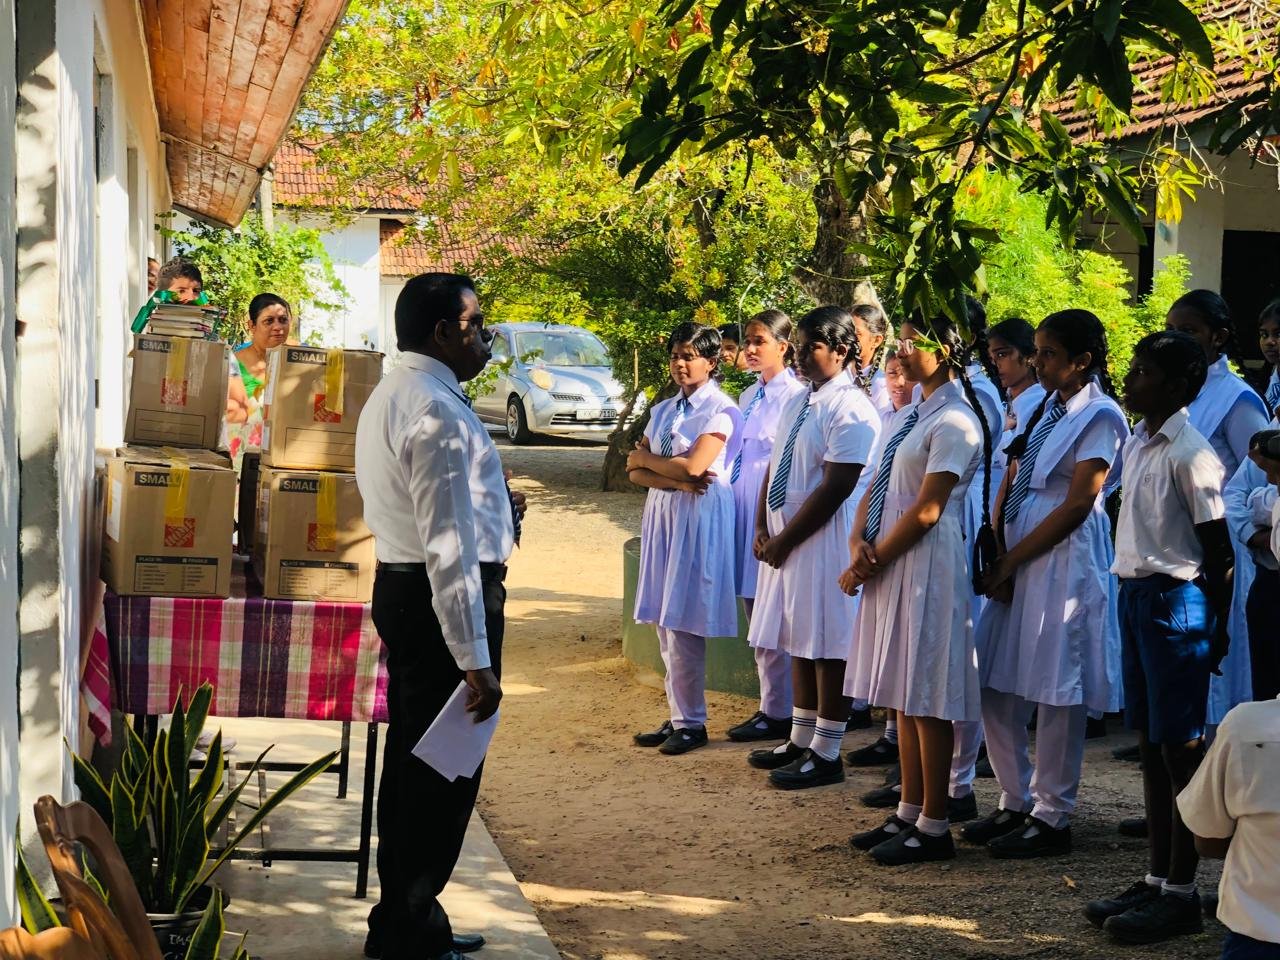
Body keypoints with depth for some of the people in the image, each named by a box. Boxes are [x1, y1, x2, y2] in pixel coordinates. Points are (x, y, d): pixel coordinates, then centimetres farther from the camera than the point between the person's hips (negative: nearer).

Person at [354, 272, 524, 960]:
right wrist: (475, 661, -24)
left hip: (401, 587, 11)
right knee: (444, 771, -2)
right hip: (444, 597, -11)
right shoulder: (438, 412, -20)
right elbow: (449, 547, -25)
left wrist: (491, 508, 19)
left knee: (414, 760, 18)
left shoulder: (391, 395, 13)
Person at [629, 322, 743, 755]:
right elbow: (636, 472, 7)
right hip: (662, 512, 7)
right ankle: (677, 715, 13)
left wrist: (646, 458, -1)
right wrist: (676, 480, -11)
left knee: (682, 622, -7)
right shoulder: (663, 410, 15)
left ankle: (691, 723, 2)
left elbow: (693, 467, -16)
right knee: (665, 621, 6)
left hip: (699, 516, -7)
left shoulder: (721, 410, -7)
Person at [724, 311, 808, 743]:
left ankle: (778, 712, 4)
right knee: (755, 615, 12)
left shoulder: (795, 395, -11)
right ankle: (769, 704, 20)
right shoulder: (748, 396, 15)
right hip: (744, 507, 9)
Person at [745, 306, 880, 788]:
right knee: (799, 642, 16)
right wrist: (763, 528, 4)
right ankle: (801, 742, 27)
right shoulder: (798, 403, 12)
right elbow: (774, 467, 16)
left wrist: (784, 541, -16)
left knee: (828, 646, -1)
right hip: (785, 540, 9)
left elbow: (834, 489, -20)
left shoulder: (850, 410, -16)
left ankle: (826, 754, 8)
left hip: (825, 541, -9)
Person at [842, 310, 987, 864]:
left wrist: (872, 563, -12)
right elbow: (877, 487, 14)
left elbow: (926, 511, -17)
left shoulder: (954, 422, -14)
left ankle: (933, 827, 5)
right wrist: (859, 543, -3)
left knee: (926, 699, -3)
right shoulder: (911, 415, 14)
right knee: (903, 695, 14)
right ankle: (908, 813, 23)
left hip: (927, 565, -9)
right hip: (888, 564, 9)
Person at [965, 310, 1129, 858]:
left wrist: (1009, 562, -12)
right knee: (996, 688, 9)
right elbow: (1014, 485, 13)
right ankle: (1015, 802, 22)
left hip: (1064, 567, -8)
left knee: (1056, 694, -1)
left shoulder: (1100, 416, -10)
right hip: (1017, 566, 8)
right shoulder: (1046, 410, 14)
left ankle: (1051, 818, 8)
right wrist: (998, 558, -1)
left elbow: (1077, 505, -15)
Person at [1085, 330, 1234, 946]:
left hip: (1175, 599, -9)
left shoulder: (1190, 454, -16)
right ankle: (1156, 879, 23)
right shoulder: (1136, 443, 10)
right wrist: (1133, 589, 16)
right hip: (1135, 593, 9)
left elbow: (1219, 551, -13)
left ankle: (1180, 894, 6)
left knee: (1179, 746, -2)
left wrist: (1217, 628, -8)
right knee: (1150, 744, 14)